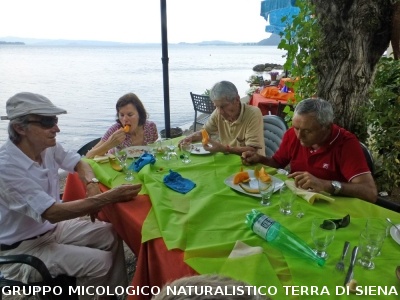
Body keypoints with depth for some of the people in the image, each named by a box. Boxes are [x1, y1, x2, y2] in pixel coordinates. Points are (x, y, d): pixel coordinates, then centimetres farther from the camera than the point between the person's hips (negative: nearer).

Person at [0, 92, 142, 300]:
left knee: (111, 234, -1)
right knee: (100, 261, -20)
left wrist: (92, 184, -12)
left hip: (52, 228, 8)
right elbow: (52, 213, -33)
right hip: (20, 248, -7)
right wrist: (110, 197, -37)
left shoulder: (48, 148, -6)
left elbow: (79, 163, 12)